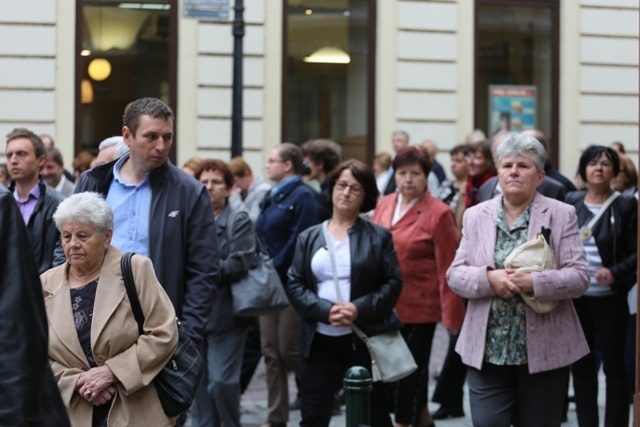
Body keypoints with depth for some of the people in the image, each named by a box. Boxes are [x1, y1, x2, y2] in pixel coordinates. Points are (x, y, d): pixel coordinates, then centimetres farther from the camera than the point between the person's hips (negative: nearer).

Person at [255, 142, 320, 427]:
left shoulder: (302, 196, -9)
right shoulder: (272, 197, 16)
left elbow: (298, 240, -17)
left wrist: (274, 269, -17)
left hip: (289, 283, -8)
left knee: (289, 351, -4)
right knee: (271, 353, 7)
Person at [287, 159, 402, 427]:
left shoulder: (379, 237, 3)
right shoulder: (309, 238, 10)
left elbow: (393, 284, -3)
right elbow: (295, 285, 3)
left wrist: (359, 309, -18)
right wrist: (325, 310, -14)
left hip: (365, 339, -2)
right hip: (318, 340, 2)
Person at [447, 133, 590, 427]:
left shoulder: (561, 215, 1)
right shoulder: (476, 216, 9)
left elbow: (579, 277, -6)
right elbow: (455, 275, 4)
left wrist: (533, 283, -22)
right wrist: (489, 279, -16)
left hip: (543, 351, -1)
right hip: (487, 350, 1)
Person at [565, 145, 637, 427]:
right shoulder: (571, 202, 5)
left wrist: (616, 273, -21)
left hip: (609, 298, -3)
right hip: (575, 296, 4)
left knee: (613, 365, 4)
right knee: (581, 365, 10)